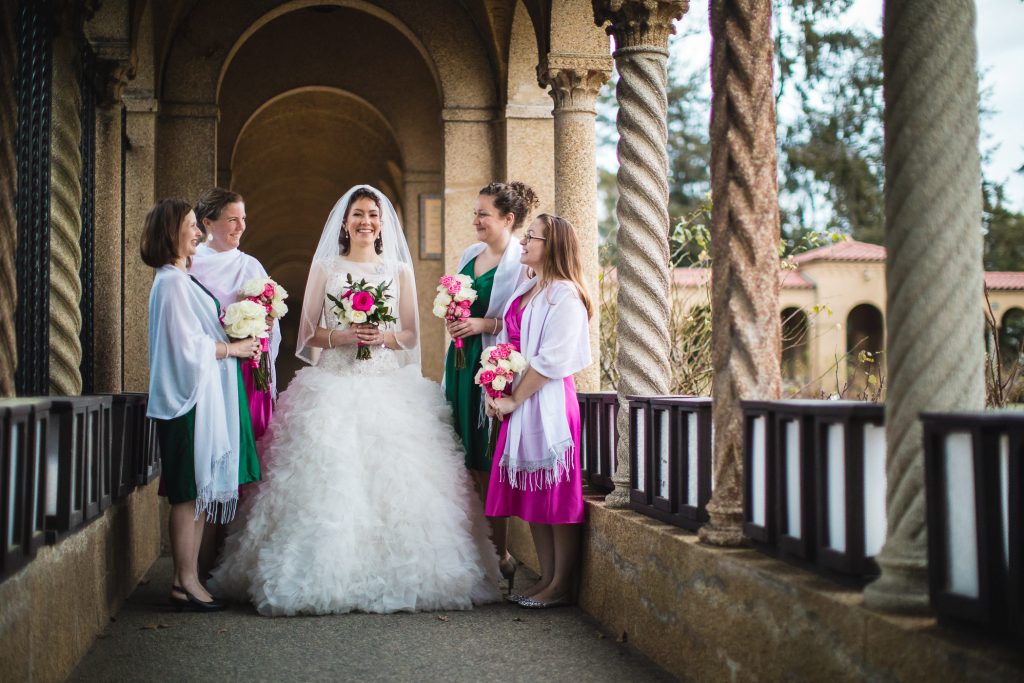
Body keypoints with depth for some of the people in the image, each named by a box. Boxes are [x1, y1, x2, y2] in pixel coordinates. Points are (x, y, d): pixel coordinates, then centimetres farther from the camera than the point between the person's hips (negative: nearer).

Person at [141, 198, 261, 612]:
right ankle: (185, 582, -2)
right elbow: (187, 345, -18)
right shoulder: (172, 282, -12)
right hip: (191, 396, -10)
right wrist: (232, 348, -8)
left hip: (203, 396, 10)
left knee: (199, 491, 9)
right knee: (191, 490, -6)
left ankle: (188, 579, 14)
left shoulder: (183, 280, 18)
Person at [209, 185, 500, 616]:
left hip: (390, 386, 1)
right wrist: (343, 336, -12)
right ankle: (330, 575, -5)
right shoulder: (325, 268, 9)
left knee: (392, 477, -7)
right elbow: (308, 333, 5)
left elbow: (411, 334, 10)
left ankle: (395, 575, 0)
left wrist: (384, 337, -10)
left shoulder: (400, 270, 12)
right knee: (331, 476, -10)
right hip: (334, 385, -1)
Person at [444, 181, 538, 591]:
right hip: (463, 361, 7)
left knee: (490, 461, -3)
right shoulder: (470, 254, 14)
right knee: (470, 458, 9)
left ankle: (501, 555, 6)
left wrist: (483, 324, -18)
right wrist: (454, 319, 4)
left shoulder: (521, 262, -10)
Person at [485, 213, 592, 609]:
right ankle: (547, 577, 18)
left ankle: (561, 586, 3)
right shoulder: (526, 290, 15)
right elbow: (507, 345, 16)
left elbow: (551, 360, -16)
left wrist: (514, 400, -12)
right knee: (531, 493, 10)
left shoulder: (565, 295, -11)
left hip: (548, 401, -9)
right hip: (518, 402, 9)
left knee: (555, 494, -4)